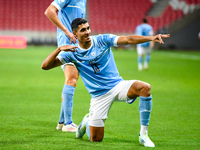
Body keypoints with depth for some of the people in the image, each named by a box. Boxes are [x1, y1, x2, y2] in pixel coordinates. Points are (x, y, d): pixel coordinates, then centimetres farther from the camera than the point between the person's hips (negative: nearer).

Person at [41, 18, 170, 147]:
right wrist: (59, 49, -25)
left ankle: (143, 134, -22)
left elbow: (128, 40, -12)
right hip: (99, 95, -1)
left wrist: (151, 38, -27)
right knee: (96, 139, -6)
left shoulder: (102, 40, -2)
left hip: (118, 85, 1)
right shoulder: (73, 53, -4)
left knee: (145, 87, -30)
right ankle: (87, 122, 33)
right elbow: (45, 66, -9)